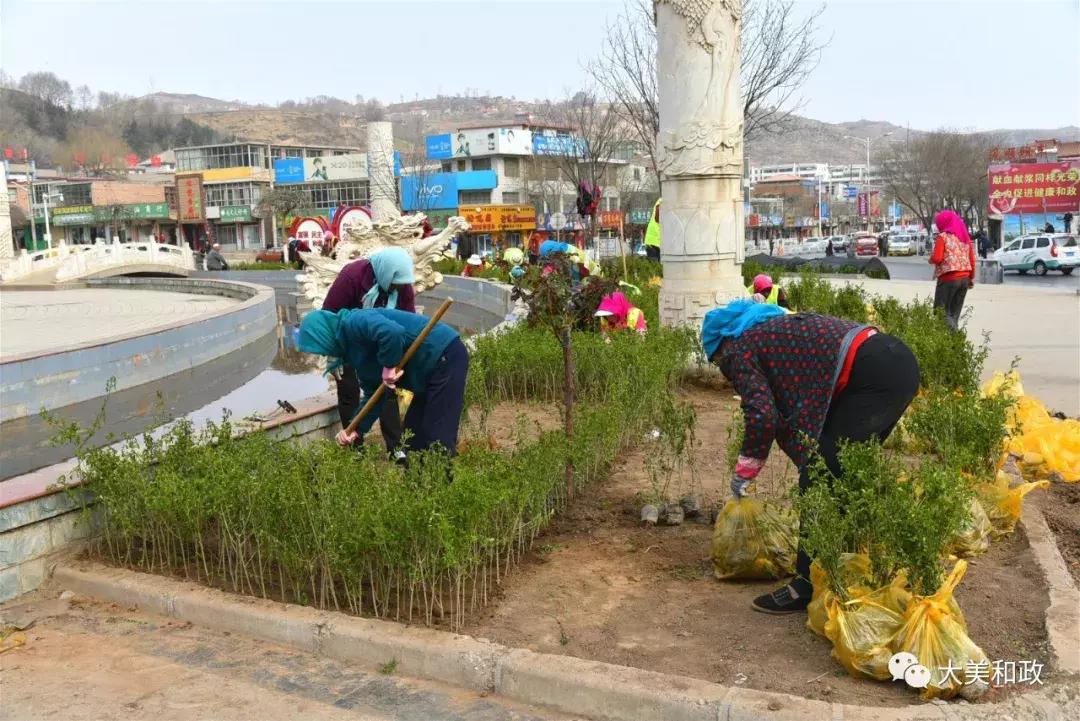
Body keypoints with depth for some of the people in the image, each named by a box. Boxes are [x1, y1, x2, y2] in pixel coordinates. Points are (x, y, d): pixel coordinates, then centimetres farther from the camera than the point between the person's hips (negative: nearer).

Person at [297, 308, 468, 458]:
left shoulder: (353, 323, -14)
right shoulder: (353, 350, 16)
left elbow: (392, 332, -34)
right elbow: (374, 394, 16)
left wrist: (389, 366, -20)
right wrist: (356, 429, 8)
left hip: (445, 356, -11)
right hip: (430, 367, 11)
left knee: (438, 437, -9)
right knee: (413, 434, 16)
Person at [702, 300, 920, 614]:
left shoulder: (735, 351, 3)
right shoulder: (768, 327, 29)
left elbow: (762, 416, -10)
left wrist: (742, 474, 3)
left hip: (872, 374, -10)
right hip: (899, 362, 10)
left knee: (821, 478, -3)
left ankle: (809, 586, 2)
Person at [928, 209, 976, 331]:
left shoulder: (943, 237, -7)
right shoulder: (965, 237, 12)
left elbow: (937, 258, -16)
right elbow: (972, 260, 13)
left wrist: (930, 259, 5)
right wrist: (971, 278, 21)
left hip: (948, 278, -6)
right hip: (964, 278, 7)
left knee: (940, 311, 0)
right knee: (955, 313, 12)